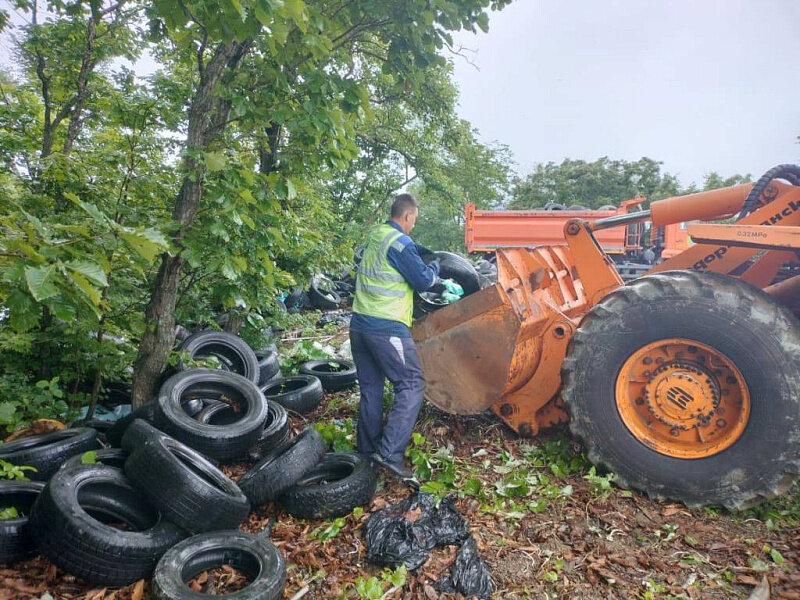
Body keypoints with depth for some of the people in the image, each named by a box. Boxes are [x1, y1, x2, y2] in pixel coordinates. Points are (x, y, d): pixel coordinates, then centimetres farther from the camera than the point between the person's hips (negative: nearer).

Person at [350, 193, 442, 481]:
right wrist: (435, 267, 10)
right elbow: (424, 281, -9)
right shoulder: (400, 243, -13)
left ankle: (367, 448, 25)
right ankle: (390, 452, -6)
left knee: (370, 387, 17)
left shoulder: (375, 236, 13)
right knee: (411, 385, -1)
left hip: (359, 324, 9)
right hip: (386, 328, -9)